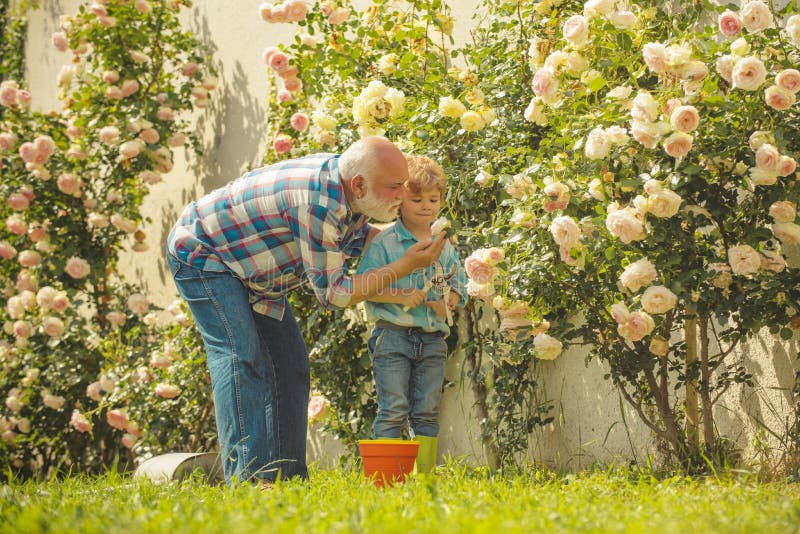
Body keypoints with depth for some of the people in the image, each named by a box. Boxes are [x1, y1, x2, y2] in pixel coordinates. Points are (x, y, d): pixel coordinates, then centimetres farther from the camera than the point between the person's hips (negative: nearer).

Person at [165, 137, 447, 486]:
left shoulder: (342, 179, -7)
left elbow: (356, 238, 15)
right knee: (239, 355, -23)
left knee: (289, 360, 6)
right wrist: (405, 266, -24)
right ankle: (246, 477, -29)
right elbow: (332, 293, -27)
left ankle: (287, 475, 7)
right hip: (200, 252, -10)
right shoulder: (320, 204, -36)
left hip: (248, 265, 10)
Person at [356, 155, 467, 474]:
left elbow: (459, 285, 17)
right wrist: (401, 297, -18)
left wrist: (448, 302, -4)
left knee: (427, 412, 7)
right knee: (393, 410, -7)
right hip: (392, 337, -5)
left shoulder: (445, 246, 12)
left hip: (433, 339, 5)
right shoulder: (384, 243, -3)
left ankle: (425, 474, 12)